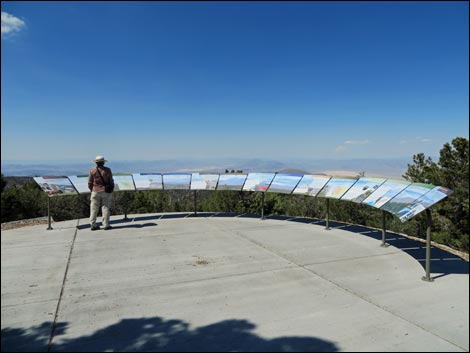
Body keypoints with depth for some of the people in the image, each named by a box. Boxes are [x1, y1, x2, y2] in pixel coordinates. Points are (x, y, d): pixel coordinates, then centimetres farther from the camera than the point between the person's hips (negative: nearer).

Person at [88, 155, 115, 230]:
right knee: (105, 208, 2)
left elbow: (90, 183, 3)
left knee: (94, 209, 7)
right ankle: (106, 225, 3)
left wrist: (92, 190, 17)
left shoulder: (92, 170, -1)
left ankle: (93, 225, 8)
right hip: (106, 192, -1)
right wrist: (111, 190, 10)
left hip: (95, 192, 2)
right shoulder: (107, 170, -5)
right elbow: (111, 181, -3)